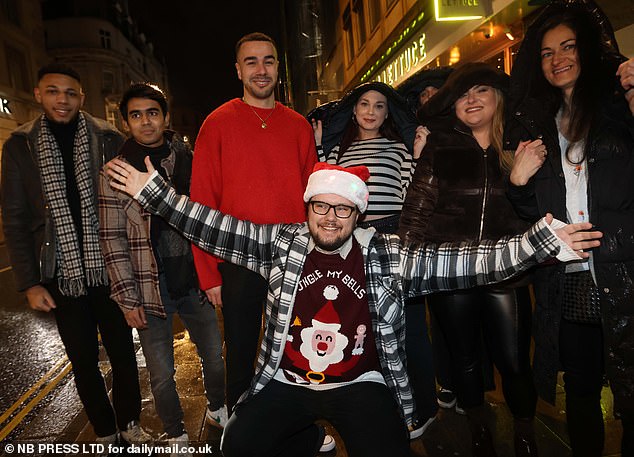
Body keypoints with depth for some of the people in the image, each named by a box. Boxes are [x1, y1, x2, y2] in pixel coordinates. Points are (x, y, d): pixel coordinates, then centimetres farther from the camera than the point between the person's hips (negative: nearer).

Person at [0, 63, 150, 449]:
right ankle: (105, 433, 32)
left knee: (123, 352, 11)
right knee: (84, 361, 12)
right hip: (62, 275, 1)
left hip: (110, 269, -1)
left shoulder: (109, 139, -2)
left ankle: (130, 423, 33)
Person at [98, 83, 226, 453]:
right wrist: (128, 298, -8)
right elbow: (113, 239, -4)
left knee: (215, 355, 15)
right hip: (150, 288, -2)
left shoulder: (191, 161, 3)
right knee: (162, 374, 8)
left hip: (195, 281, 2)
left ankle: (218, 409, 43)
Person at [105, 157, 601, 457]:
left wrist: (542, 240, -22)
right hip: (287, 383, 2)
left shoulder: (385, 255, -7)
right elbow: (215, 229, -3)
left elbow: (457, 261, -13)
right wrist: (153, 190, -6)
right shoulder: (282, 243, -4)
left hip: (360, 385, -1)